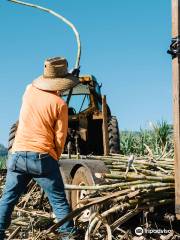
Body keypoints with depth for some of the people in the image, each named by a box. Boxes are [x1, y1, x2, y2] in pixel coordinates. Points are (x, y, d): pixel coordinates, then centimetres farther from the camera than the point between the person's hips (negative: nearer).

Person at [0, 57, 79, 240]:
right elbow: (60, 137, -3)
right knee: (59, 201, 6)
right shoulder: (59, 104, -6)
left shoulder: (29, 91, 8)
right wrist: (55, 157, 12)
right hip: (42, 157, -4)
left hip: (17, 154, 4)